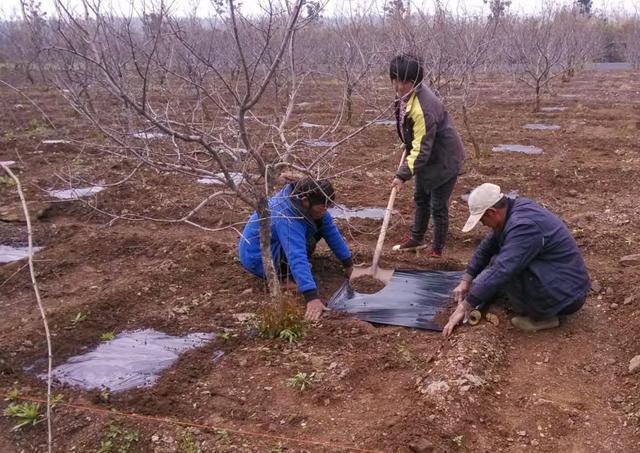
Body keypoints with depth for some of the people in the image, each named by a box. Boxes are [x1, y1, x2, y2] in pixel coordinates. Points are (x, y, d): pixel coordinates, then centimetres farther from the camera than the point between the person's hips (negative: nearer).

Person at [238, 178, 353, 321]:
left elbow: (331, 230, -8)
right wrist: (312, 297, -53)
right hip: (257, 257, -8)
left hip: (273, 243, 8)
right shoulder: (286, 219, -38)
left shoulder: (308, 202, -14)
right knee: (305, 245, -27)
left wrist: (348, 263, -5)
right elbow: (297, 258, -46)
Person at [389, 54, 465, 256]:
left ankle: (437, 250, 16)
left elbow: (422, 148, -34)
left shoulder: (423, 108, -35)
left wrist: (403, 175, -35)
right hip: (427, 156, 10)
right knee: (420, 198, 23)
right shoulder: (405, 95, -5)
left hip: (444, 159, -10)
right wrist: (408, 148, 20)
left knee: (438, 206, -1)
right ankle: (416, 238, 41)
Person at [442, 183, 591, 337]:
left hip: (566, 295, -9)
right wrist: (466, 281, 9)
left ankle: (543, 317, -6)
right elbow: (488, 246, 11)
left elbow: (501, 272, -31)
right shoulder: (515, 207, 1)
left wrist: (464, 307, -25)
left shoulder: (524, 226, -27)